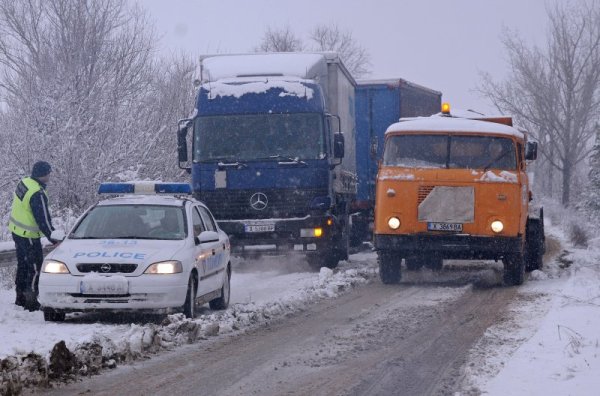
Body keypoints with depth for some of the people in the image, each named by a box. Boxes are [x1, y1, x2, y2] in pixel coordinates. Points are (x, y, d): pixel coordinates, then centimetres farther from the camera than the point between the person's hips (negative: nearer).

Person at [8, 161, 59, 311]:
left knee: (23, 264, 20)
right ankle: (30, 301, 3)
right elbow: (43, 219, -24)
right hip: (28, 236, -9)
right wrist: (52, 237, -15)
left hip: (16, 230, 9)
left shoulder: (24, 183, 2)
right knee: (34, 267, 1)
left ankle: (20, 296, 30)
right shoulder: (38, 194, -26)